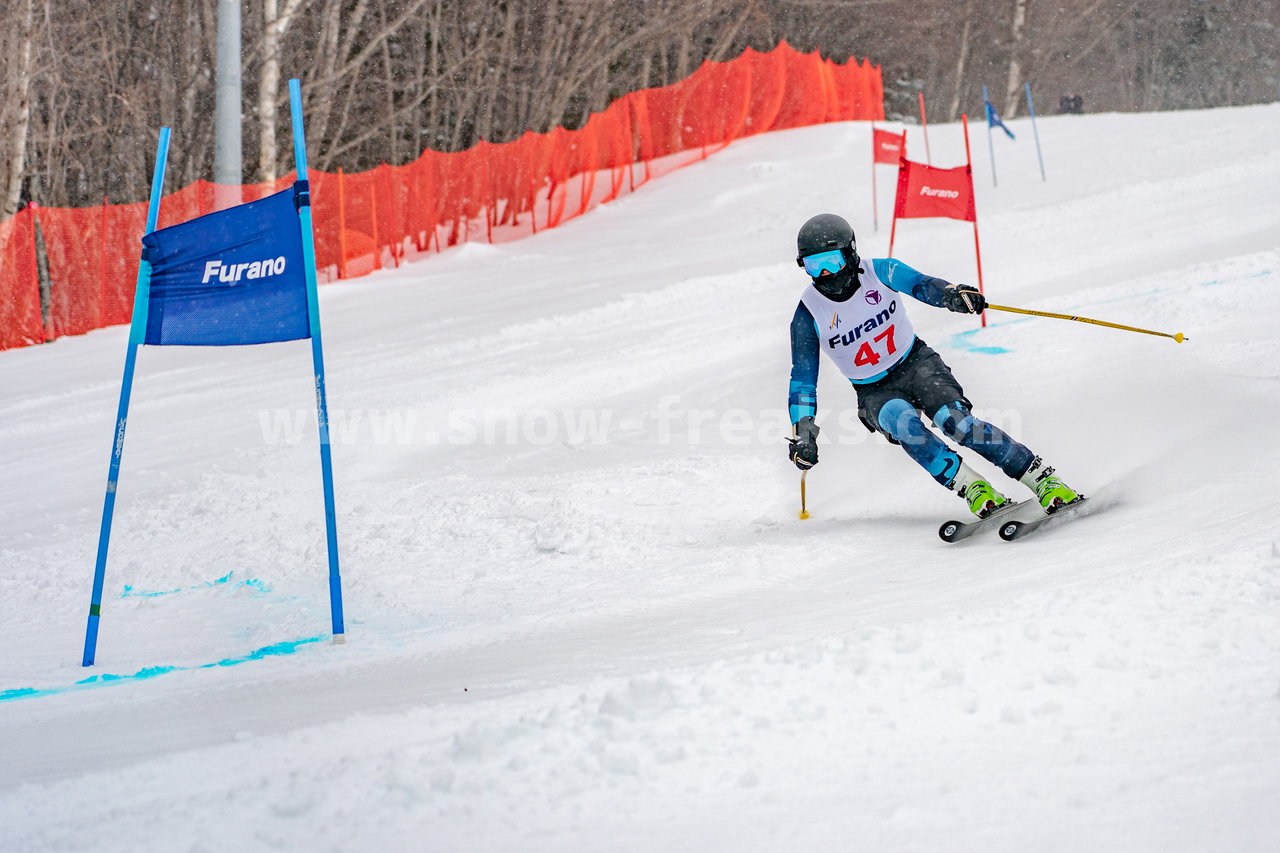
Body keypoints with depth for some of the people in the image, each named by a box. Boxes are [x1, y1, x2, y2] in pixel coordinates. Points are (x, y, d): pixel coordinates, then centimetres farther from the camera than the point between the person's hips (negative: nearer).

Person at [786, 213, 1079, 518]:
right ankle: (973, 488, -31)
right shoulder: (808, 315, -11)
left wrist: (954, 293, -51)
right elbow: (803, 379, -5)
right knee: (903, 422, -33)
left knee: (954, 420, -26)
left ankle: (1044, 479, -20)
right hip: (875, 392, 1)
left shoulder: (880, 272, -12)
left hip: (916, 363, -1)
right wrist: (801, 431, -16)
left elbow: (920, 284, -29)